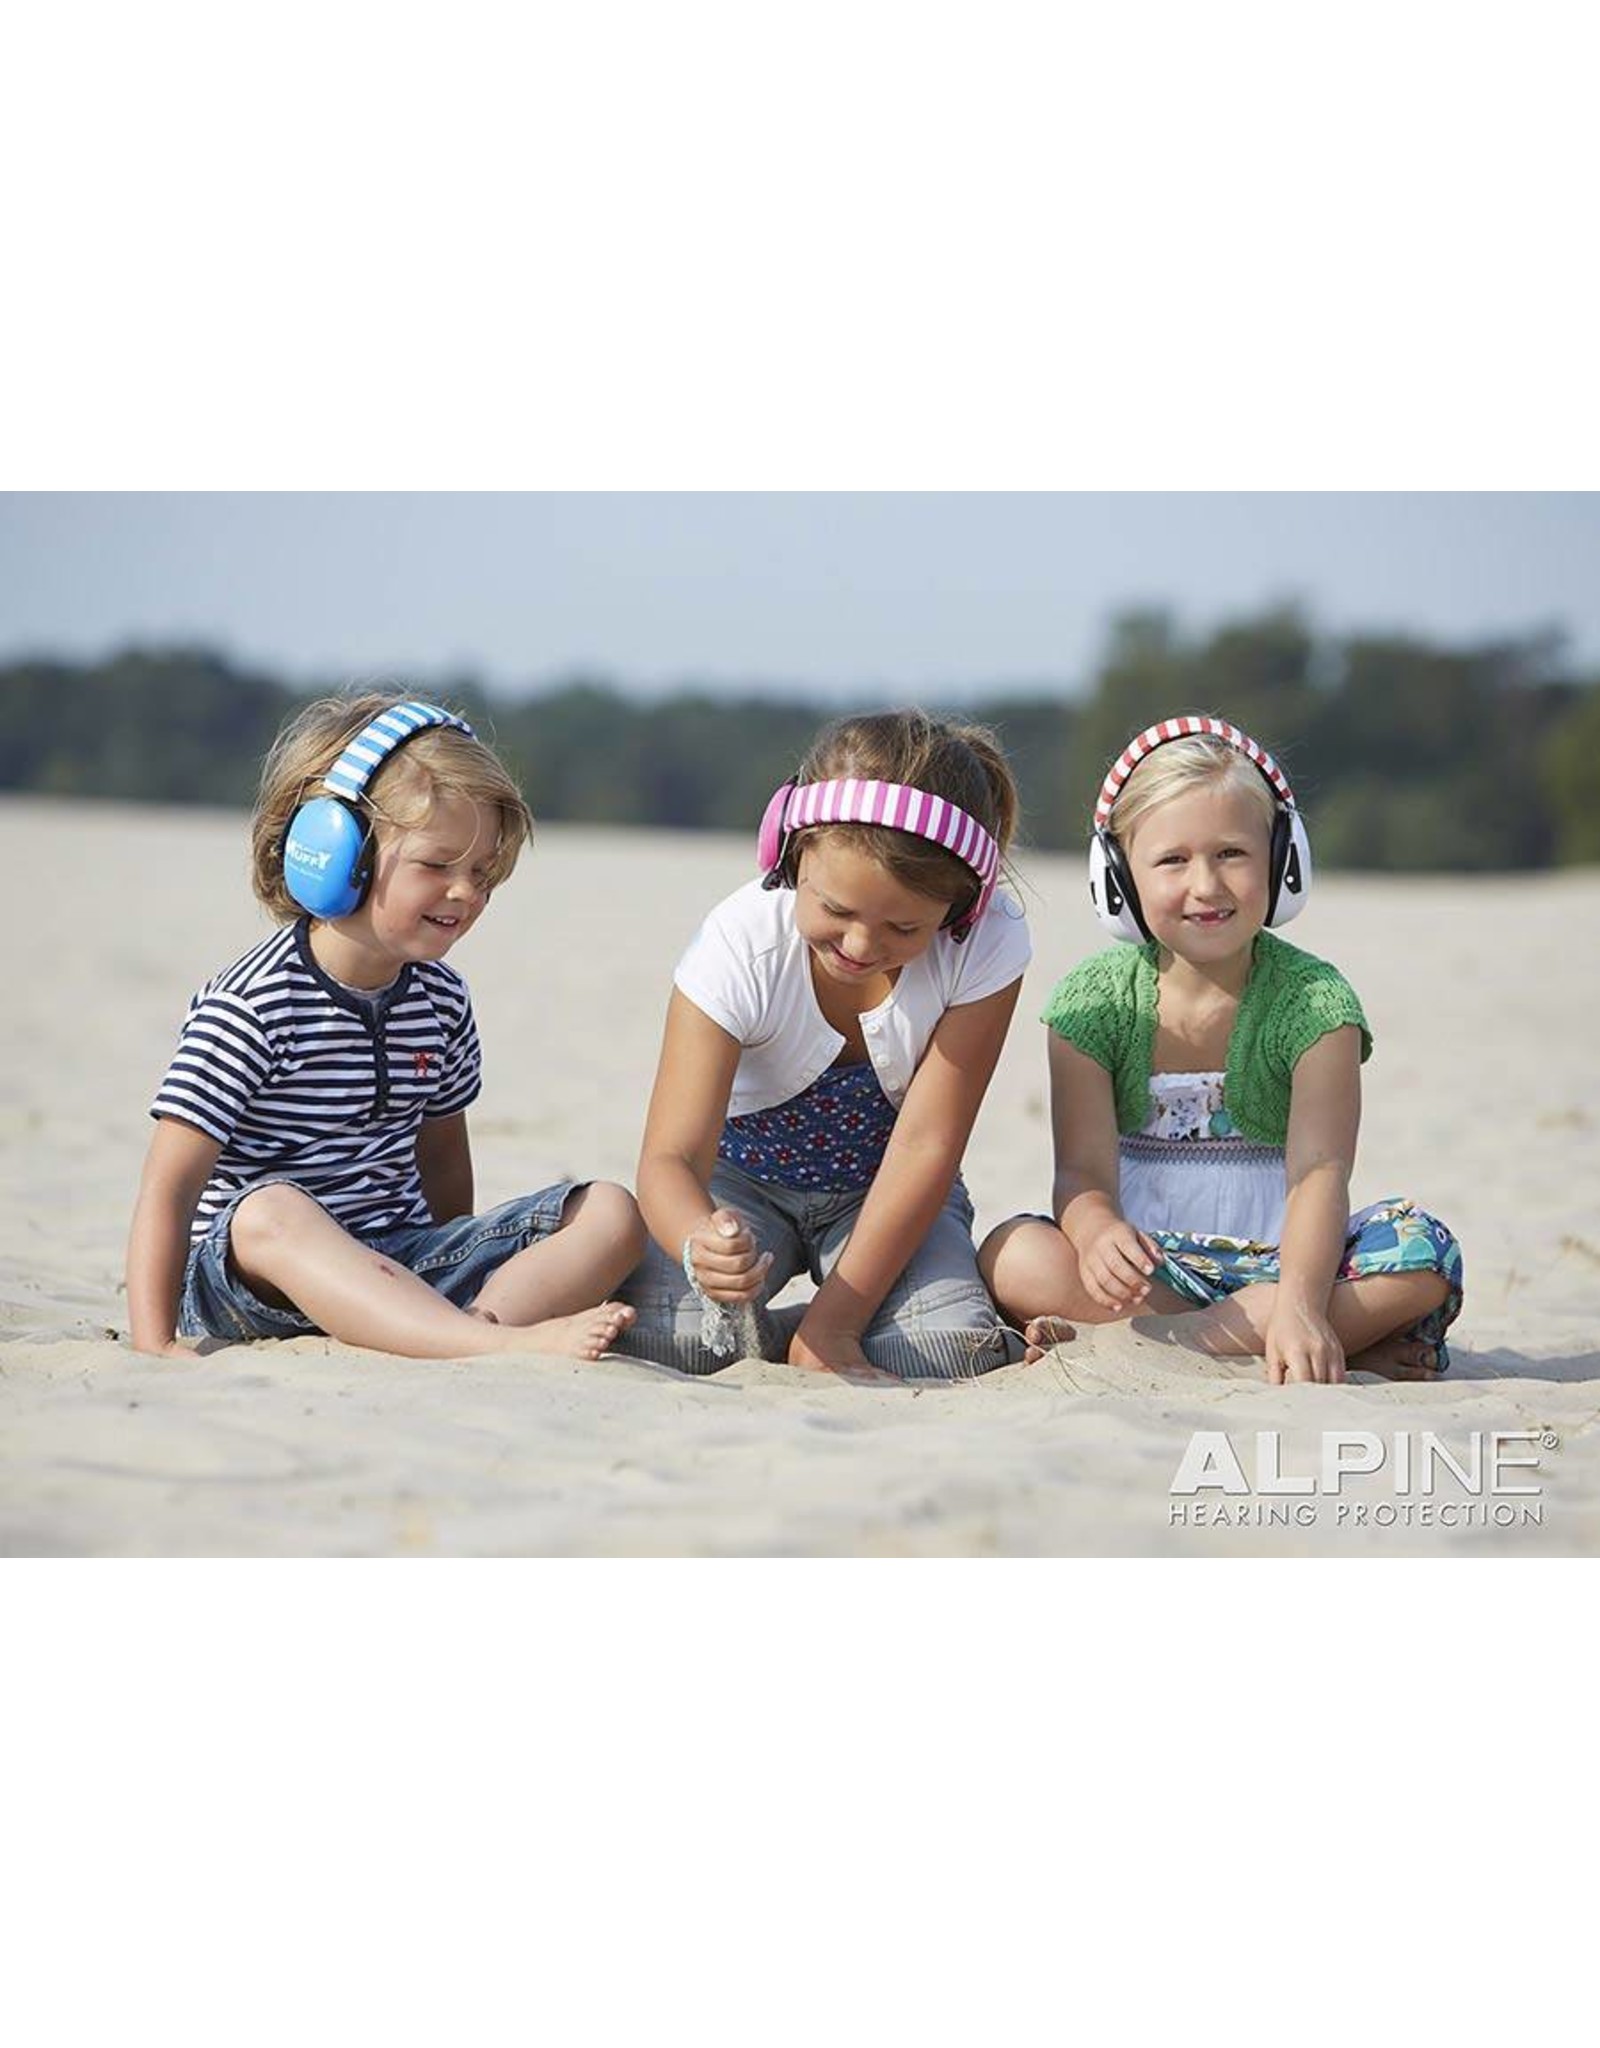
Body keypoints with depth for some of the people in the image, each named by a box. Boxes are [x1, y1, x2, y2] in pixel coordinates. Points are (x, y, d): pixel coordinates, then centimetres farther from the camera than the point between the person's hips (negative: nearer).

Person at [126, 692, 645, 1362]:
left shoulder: (440, 999, 8)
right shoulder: (253, 1006, -13)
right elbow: (170, 1186, -15)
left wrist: (452, 1279, 17)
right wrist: (154, 1344, -22)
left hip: (401, 1262, 7)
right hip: (254, 1275, -6)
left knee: (612, 1214, -6)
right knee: (270, 1211, -41)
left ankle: (481, 1320, -36)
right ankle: (504, 1348, -52)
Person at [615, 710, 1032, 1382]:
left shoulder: (987, 943, -26)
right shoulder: (740, 946, -28)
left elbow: (925, 1145, -23)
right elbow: (672, 1155, -31)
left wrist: (832, 1327, -27)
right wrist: (701, 1243, -56)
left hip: (885, 1194, 1)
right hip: (745, 1177, -1)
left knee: (954, 1348, -29)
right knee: (660, 1335, -30)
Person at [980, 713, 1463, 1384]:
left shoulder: (1313, 1000, -7)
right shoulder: (1094, 1000, -3)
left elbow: (1318, 1172, -18)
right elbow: (1084, 1171, -11)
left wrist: (1298, 1307, -38)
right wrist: (1098, 1236, -37)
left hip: (1275, 1259, 0)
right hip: (1148, 1262, 0)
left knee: (1424, 1253, -29)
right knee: (1016, 1258, -31)